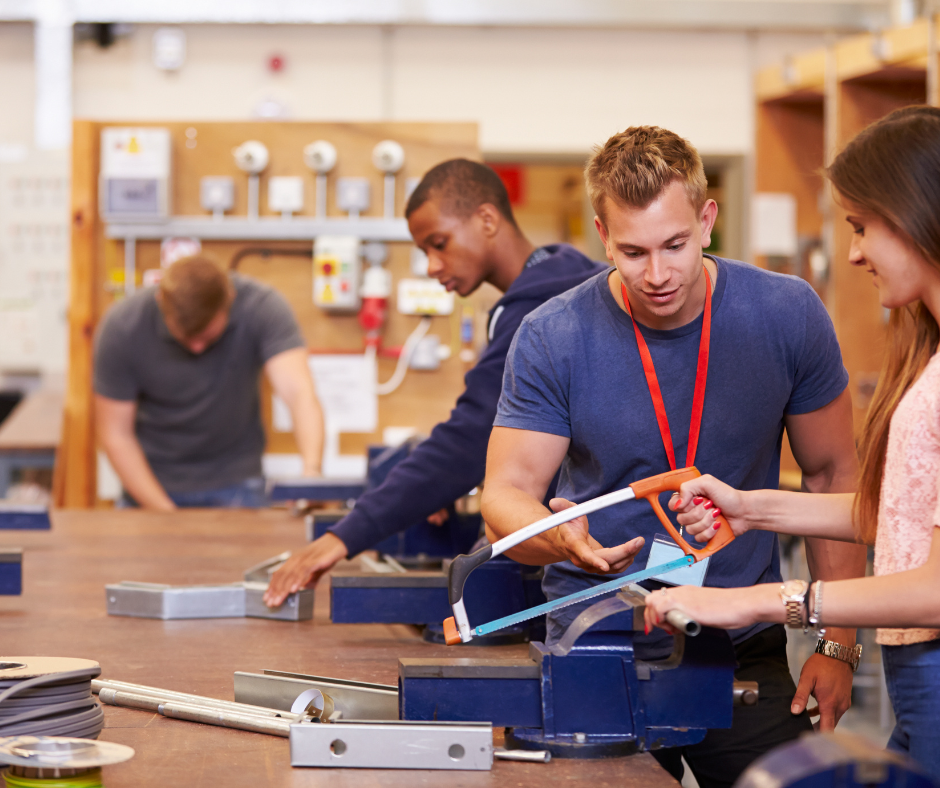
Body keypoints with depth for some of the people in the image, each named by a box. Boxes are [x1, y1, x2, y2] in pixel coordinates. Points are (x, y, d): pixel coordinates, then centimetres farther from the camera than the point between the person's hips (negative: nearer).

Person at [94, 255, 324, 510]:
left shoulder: (262, 307, -22)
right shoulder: (122, 328, -21)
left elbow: (298, 391, -35)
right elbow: (115, 434, -14)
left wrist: (312, 470, -52)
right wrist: (164, 513, -21)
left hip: (234, 484, 0)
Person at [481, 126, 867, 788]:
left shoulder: (787, 316, -6)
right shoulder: (553, 338, -10)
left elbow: (833, 476, 3)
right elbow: (505, 494, -7)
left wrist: (838, 645, -1)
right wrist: (556, 538, -31)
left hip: (746, 652, 1)